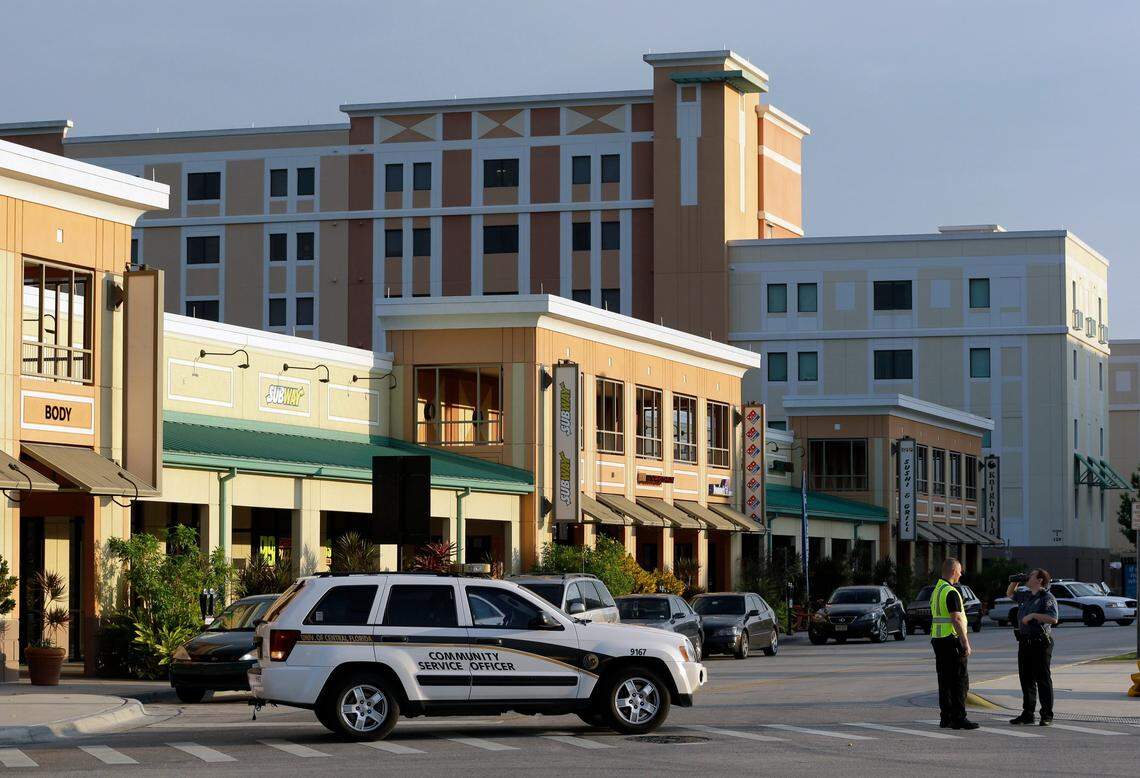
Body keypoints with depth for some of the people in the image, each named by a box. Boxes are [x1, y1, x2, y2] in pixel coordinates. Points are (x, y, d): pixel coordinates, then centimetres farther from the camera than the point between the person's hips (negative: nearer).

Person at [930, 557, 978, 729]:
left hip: (937, 638, 9)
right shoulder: (951, 592, -15)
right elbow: (956, 620, -20)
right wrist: (966, 644, -18)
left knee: (945, 680, 10)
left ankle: (946, 717, 11)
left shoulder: (936, 591, 15)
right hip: (952, 640, -9)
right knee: (960, 680, -6)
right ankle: (959, 718, -8)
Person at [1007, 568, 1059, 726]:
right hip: (1025, 642, 8)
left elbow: (1053, 619, -21)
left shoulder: (1047, 598, -9)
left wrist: (1033, 615, -22)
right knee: (1026, 679, 11)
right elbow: (1010, 594, 35)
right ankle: (1027, 714, 18)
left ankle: (1047, 716, 0)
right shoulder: (1025, 595, 16)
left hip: (1040, 643, -8)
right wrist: (1015, 582, 17)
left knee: (1043, 679, -4)